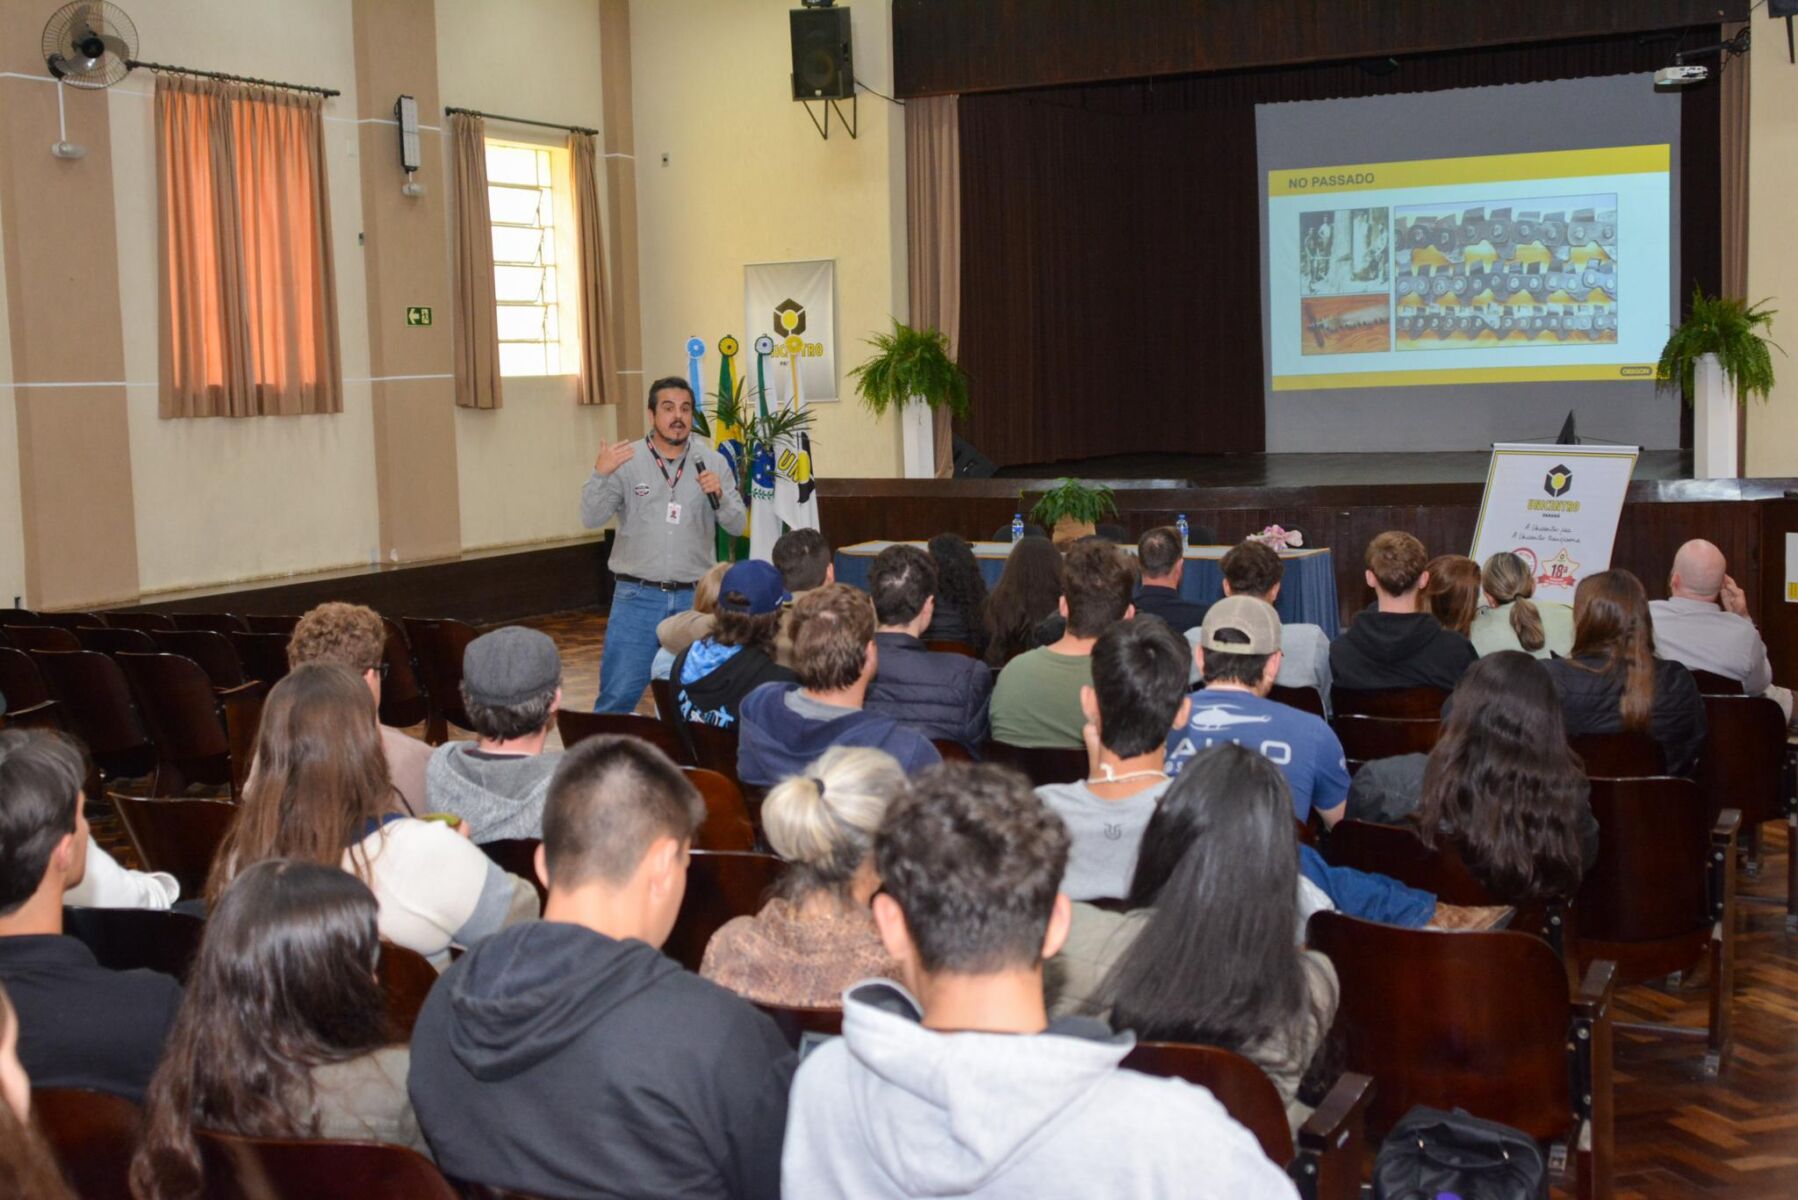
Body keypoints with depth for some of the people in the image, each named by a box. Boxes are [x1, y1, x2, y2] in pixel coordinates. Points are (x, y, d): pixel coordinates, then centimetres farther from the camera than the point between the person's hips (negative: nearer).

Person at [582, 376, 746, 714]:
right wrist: (600, 474, -23)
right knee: (618, 695, -2)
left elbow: (738, 525, 2)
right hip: (637, 597, -2)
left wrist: (720, 495, -17)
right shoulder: (626, 461, -1)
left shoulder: (714, 464, 5)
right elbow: (591, 519, -7)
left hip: (694, 598, 2)